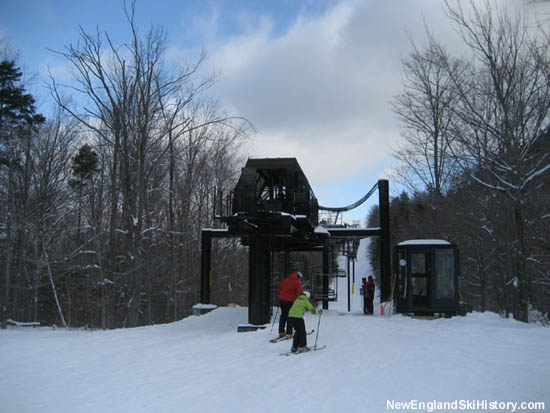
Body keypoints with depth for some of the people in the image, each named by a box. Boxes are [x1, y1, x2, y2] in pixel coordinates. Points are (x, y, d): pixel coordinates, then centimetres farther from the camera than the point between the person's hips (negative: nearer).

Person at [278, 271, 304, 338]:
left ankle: (281, 332, 19)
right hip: (290, 301, -6)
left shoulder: (286, 280, 10)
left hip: (282, 299, 6)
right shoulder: (297, 282, -8)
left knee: (283, 315, 16)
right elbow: (300, 292, -13)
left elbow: (280, 287, 18)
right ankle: (289, 333, 3)